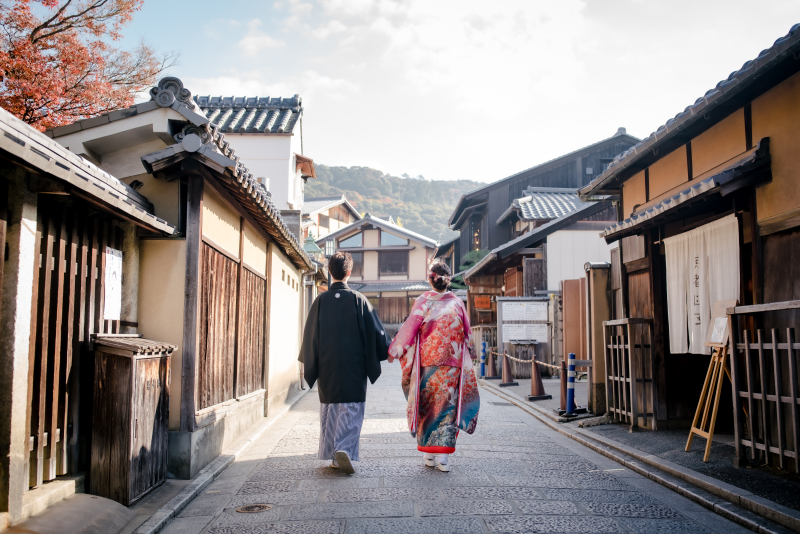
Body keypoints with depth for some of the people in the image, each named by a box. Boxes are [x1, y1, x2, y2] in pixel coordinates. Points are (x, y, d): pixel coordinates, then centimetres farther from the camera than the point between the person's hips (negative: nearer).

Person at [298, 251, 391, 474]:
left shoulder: (321, 300, 0)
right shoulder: (358, 300, -6)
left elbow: (310, 335, 5)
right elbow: (375, 331, -2)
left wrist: (311, 365, 16)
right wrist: (389, 349, 14)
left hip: (327, 367, 3)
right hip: (353, 366, -3)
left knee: (329, 409, 12)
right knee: (351, 408, 0)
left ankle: (333, 456, 18)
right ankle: (344, 448, -18)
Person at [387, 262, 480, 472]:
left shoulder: (423, 301, -5)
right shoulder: (457, 303, 2)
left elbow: (409, 329, -5)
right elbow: (466, 333, 10)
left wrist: (394, 352, 5)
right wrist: (469, 353, 28)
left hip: (427, 362, -1)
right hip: (452, 363, 1)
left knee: (427, 406, 10)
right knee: (447, 405, 6)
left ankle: (428, 454, 16)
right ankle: (442, 455, 0)